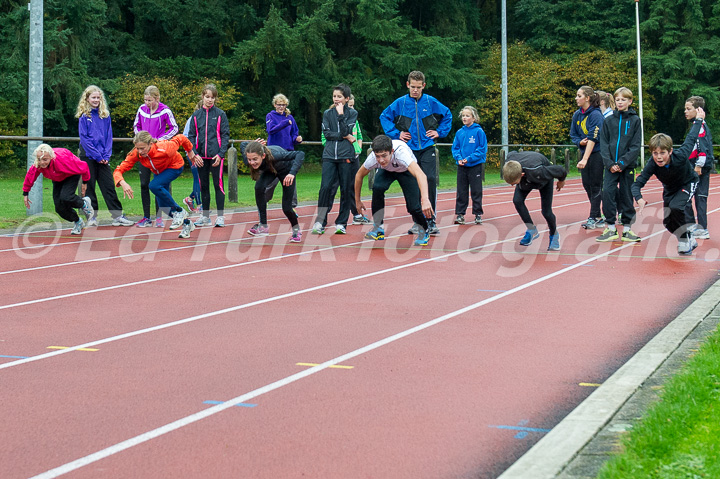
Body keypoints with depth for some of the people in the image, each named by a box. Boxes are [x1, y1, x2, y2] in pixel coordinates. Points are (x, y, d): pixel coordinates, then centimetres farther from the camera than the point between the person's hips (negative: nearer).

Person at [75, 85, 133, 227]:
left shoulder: (105, 115, 8)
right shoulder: (84, 116, -3)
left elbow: (109, 136, 8)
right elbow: (84, 138, -8)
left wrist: (107, 155, -4)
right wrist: (97, 155, -13)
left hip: (103, 158, 3)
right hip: (88, 156, -3)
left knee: (109, 186, 2)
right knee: (89, 186, 2)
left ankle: (118, 216, 3)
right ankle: (92, 216, 8)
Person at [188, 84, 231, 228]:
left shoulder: (220, 114, 0)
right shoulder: (196, 115, 7)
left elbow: (225, 135, -2)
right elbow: (191, 136, 8)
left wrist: (221, 154, -11)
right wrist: (195, 154, -4)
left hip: (216, 156, -3)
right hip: (201, 157, 3)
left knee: (218, 185, -2)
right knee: (203, 186, 9)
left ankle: (220, 216, 2)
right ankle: (205, 216, 18)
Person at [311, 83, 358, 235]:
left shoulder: (352, 113, 7)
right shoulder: (328, 113, 12)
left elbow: (346, 131, -6)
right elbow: (327, 133, 1)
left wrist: (341, 114, -9)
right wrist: (345, 136, -7)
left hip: (346, 155, -1)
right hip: (329, 155, 1)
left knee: (346, 189, 1)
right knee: (325, 187, -10)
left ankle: (341, 223, 9)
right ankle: (320, 222, -6)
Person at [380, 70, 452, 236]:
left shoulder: (431, 102, 2)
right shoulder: (400, 103, 0)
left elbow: (447, 115, 16)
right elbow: (384, 117, 10)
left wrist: (440, 132, 6)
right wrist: (396, 133, 2)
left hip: (427, 148, -1)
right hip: (409, 149, 1)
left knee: (430, 179, -13)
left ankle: (431, 220, -8)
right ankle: (417, 221, 11)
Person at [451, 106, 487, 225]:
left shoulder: (479, 131, -6)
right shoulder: (459, 132, 6)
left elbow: (482, 149, -8)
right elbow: (455, 148, 11)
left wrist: (469, 158, -15)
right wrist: (458, 158, -8)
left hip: (475, 165, -4)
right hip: (462, 166, 4)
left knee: (476, 191, 3)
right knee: (461, 191, 7)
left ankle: (478, 214, 12)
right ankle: (460, 214, 12)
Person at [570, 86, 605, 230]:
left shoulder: (596, 114, -16)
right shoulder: (577, 115, 7)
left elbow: (593, 138, -22)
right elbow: (573, 134, 15)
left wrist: (585, 159, -27)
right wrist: (580, 142, -9)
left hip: (597, 153, -7)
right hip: (585, 152, 8)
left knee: (595, 185, -3)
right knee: (587, 184, 7)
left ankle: (594, 218, 2)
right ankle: (597, 217, 16)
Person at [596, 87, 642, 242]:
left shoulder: (635, 120, 1)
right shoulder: (608, 120, 7)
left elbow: (636, 146, -3)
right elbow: (604, 144, 5)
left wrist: (623, 163, -13)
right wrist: (609, 163, -9)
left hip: (627, 165, -1)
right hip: (611, 165, 2)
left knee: (626, 195, 3)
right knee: (607, 192, -9)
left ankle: (626, 229, 13)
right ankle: (610, 228, -2)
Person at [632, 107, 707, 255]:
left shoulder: (680, 157, -38)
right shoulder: (652, 165, -32)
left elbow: (691, 139, -21)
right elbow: (637, 184, -32)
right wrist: (639, 199, -54)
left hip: (688, 183, -4)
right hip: (670, 188, 4)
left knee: (676, 207, -28)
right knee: (668, 222, -1)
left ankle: (685, 241, -7)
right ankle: (690, 241, 26)